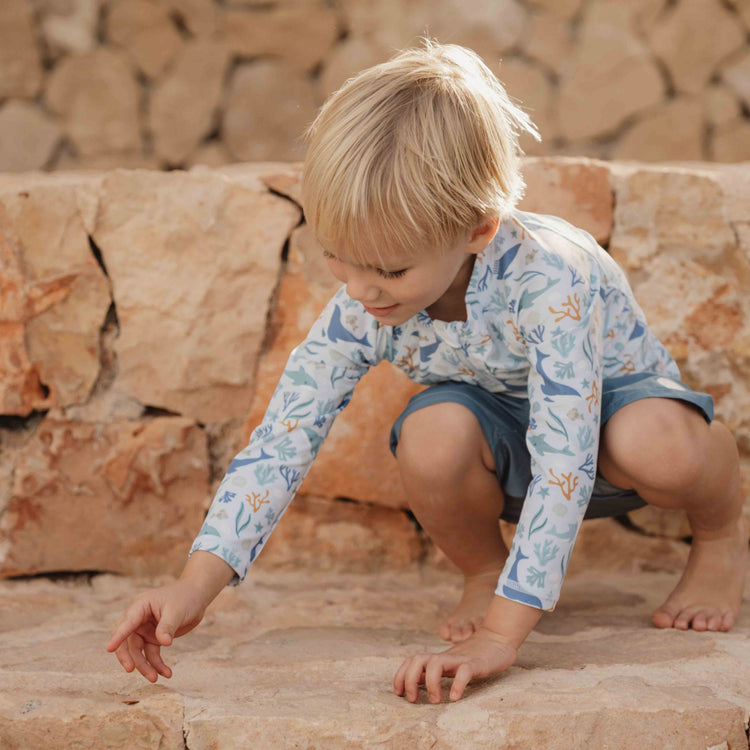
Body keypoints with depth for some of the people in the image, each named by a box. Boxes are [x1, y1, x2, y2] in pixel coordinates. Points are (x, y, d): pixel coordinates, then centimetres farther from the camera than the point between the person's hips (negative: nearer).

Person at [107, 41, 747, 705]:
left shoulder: (548, 277, -39)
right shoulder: (359, 312, -23)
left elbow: (565, 461, -43)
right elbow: (282, 441, -21)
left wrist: (501, 635, -47)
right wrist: (195, 586, -31)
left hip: (618, 398, -3)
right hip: (503, 461, 3)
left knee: (660, 448, -39)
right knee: (431, 435, -33)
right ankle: (483, 573, -2)